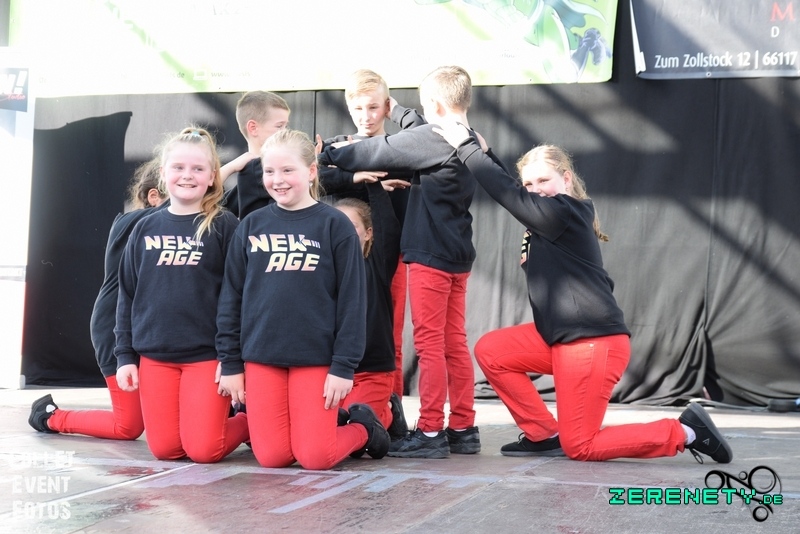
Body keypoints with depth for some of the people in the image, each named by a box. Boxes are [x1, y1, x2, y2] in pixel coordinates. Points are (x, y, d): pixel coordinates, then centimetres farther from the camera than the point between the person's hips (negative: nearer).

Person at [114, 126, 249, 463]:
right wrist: (125, 355, 6)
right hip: (154, 355, 4)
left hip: (208, 355, -4)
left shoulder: (224, 227, -3)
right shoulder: (146, 229, 8)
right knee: (165, 448, 1)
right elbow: (127, 295, 11)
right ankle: (213, 421, 29)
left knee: (203, 450, -9)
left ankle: (247, 423, 19)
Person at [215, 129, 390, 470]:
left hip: (316, 358, -3)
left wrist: (344, 366, -10)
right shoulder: (252, 225, 6)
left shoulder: (335, 225, -3)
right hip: (261, 357, 3)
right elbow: (231, 297, 8)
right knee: (272, 456, -5)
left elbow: (352, 301, -5)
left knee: (314, 457, -8)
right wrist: (230, 363, 5)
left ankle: (362, 426, 20)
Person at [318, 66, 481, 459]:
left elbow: (379, 152, -8)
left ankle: (430, 431, -3)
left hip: (430, 256, -8)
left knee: (429, 342, -6)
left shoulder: (432, 138, -12)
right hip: (457, 255, 8)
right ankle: (463, 428, 14)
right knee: (454, 343, 10)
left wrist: (329, 155, 2)